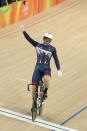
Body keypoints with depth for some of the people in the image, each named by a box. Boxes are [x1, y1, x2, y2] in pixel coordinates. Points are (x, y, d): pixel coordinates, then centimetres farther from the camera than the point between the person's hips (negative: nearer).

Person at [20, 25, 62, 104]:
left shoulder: (52, 49, 1)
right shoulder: (38, 45, 2)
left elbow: (56, 59, 2)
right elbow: (29, 39, -6)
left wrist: (59, 70, -7)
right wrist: (24, 32, -20)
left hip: (46, 68, -2)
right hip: (38, 68, 2)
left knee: (46, 79, -34)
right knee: (34, 85, -1)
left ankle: (45, 93, -8)